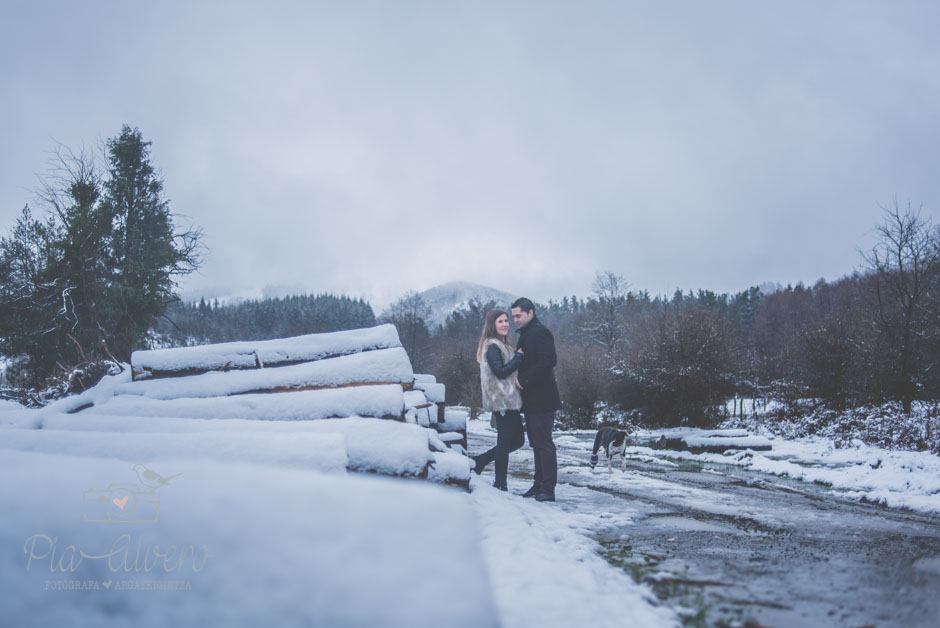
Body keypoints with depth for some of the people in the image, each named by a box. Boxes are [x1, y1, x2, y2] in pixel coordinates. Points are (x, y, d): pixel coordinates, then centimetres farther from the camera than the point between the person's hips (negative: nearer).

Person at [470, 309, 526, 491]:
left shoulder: (500, 345, 19)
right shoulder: (492, 346, -13)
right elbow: (500, 372, -21)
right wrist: (519, 356, -16)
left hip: (507, 400, 10)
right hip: (502, 401, -10)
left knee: (518, 440, 14)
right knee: (505, 442, -3)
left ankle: (479, 461, 19)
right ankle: (500, 484, 6)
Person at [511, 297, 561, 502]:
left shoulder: (540, 332, -12)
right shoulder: (526, 333, 18)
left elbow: (549, 361, -23)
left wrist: (524, 379, -19)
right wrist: (520, 378, 5)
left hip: (542, 399, -10)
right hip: (531, 400, 10)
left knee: (543, 443, -6)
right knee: (536, 443, 14)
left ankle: (548, 489, -2)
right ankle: (539, 484, 21)